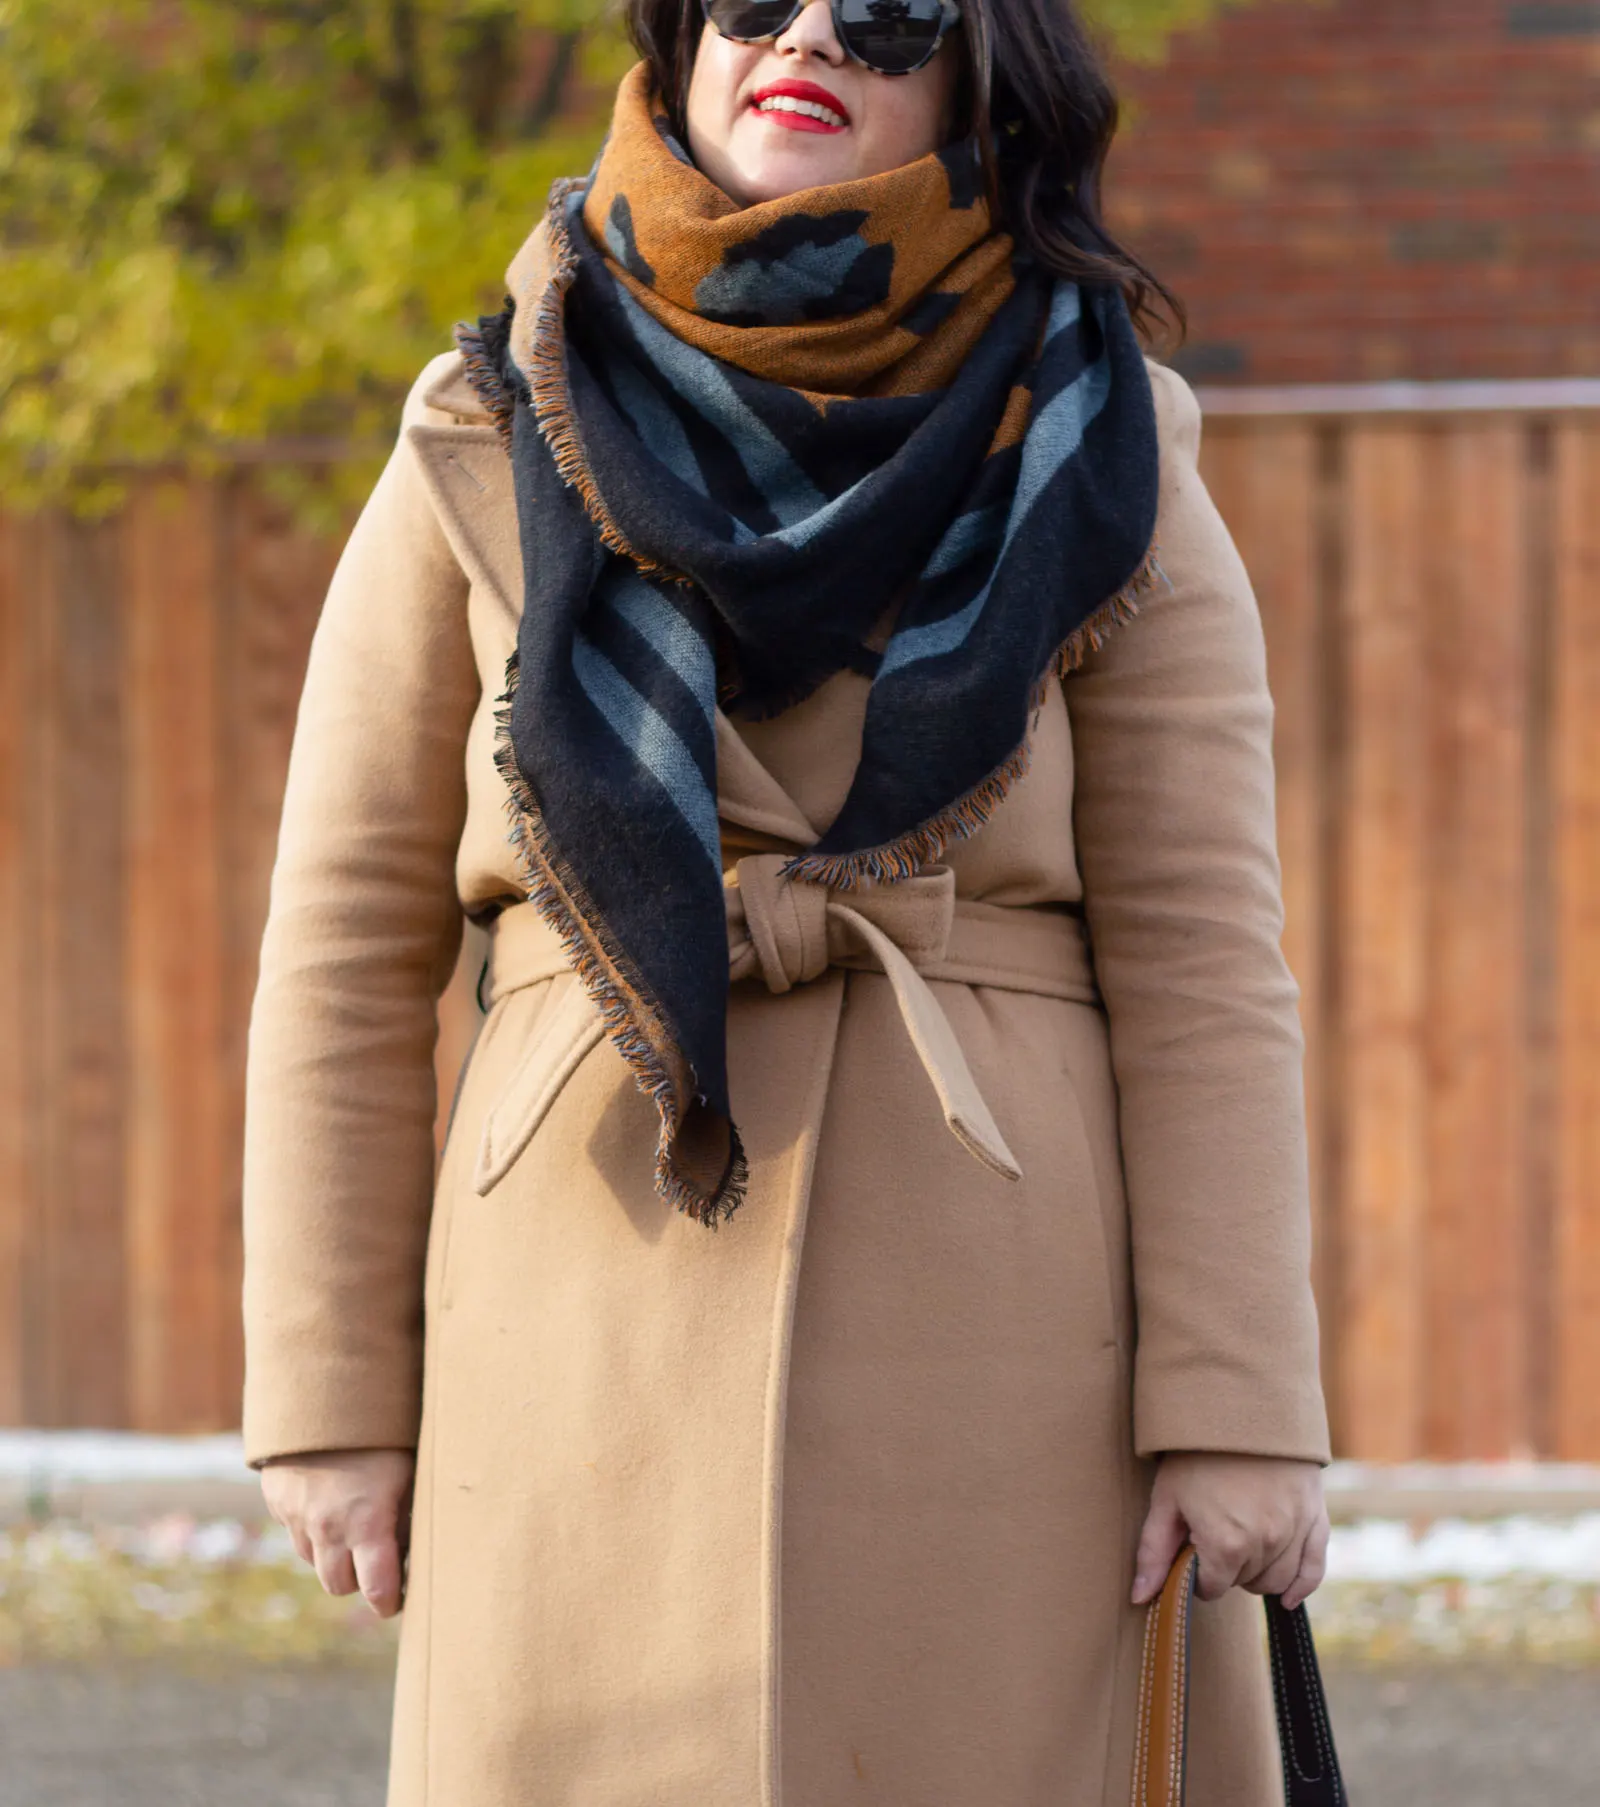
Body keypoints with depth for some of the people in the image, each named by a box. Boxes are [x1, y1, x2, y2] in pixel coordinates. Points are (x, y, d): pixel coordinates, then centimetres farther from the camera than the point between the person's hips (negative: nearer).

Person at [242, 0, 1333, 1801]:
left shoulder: (1092, 470, 3)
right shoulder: (491, 453, 5)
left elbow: (1198, 957, -1)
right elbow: (350, 947, 6)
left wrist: (1239, 1414, -9)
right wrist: (333, 1401, 1)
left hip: (1001, 1321, -1)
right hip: (607, 1350, 1)